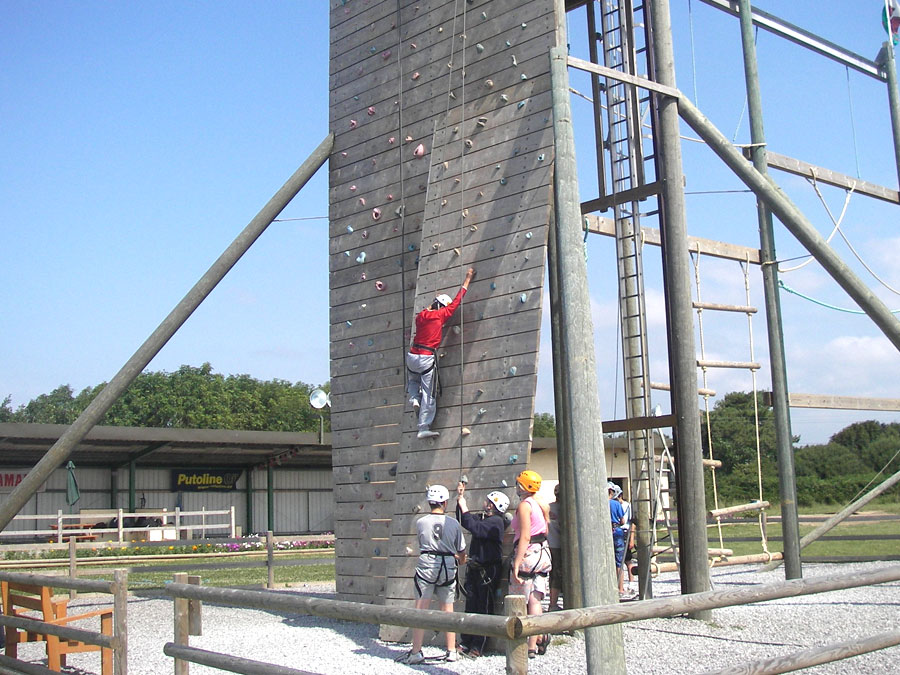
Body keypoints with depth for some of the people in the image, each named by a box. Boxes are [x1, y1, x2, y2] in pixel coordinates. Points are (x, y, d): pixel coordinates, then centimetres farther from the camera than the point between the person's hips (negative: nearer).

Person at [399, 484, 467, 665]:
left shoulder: (420, 522, -1)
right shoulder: (453, 524, 1)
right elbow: (462, 551, 8)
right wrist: (460, 560, 34)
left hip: (426, 565, -2)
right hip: (448, 567, 2)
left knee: (421, 610, 1)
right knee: (448, 610, 11)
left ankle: (416, 652, 0)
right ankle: (451, 651, 16)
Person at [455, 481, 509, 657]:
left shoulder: (496, 522, -12)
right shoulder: (483, 519, 15)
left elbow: (475, 528, -27)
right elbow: (462, 521, 29)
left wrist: (464, 507, -18)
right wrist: (460, 499, 20)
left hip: (488, 570, -8)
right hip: (475, 569, 8)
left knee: (484, 608, -3)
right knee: (471, 606, 8)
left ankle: (478, 646, -1)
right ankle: (466, 642, 12)